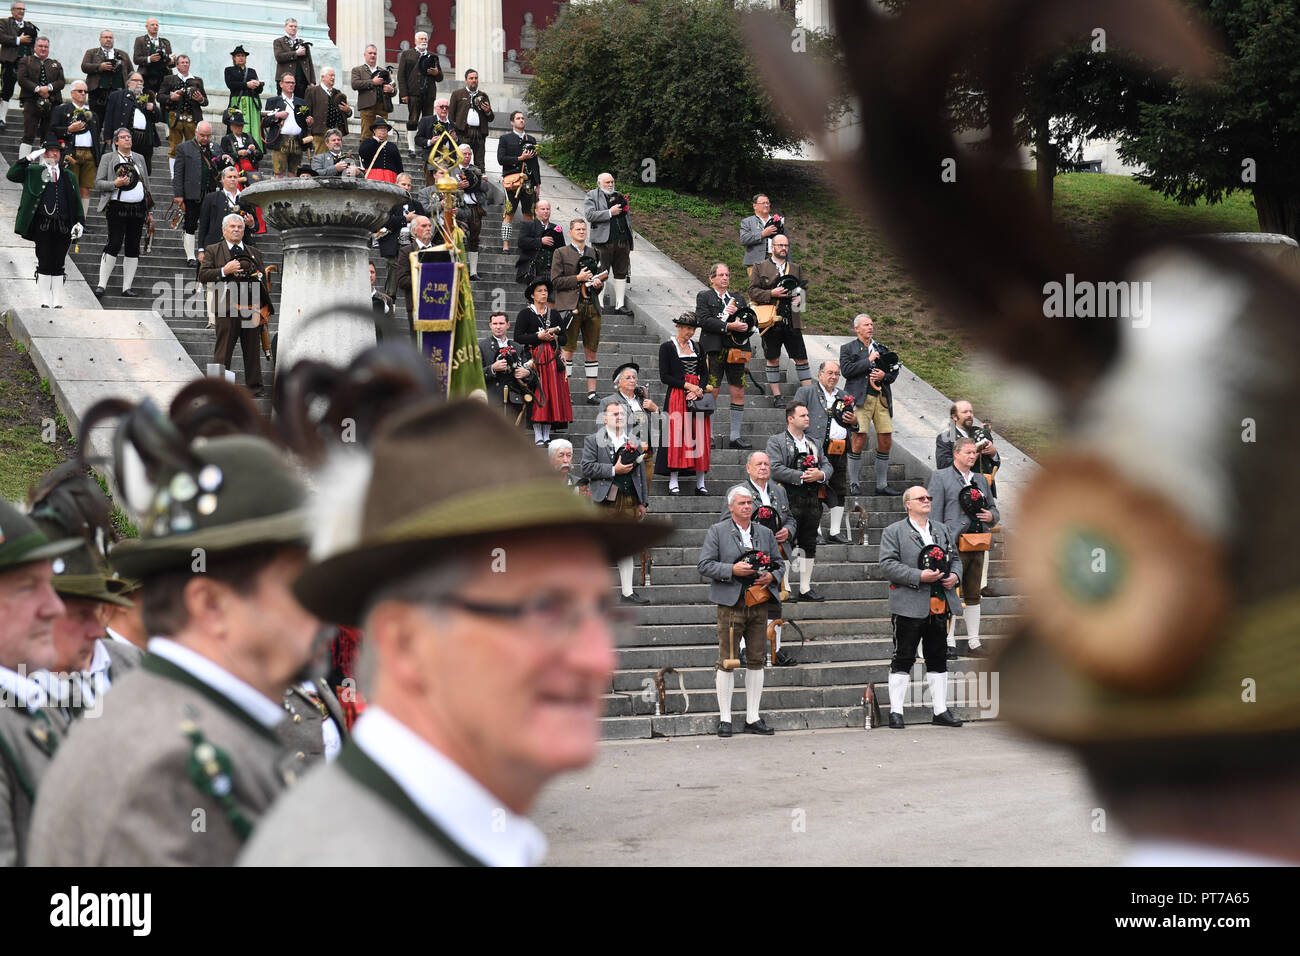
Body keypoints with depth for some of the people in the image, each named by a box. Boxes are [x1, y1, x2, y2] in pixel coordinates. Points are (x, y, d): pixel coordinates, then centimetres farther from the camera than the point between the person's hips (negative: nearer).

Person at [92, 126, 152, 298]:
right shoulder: (108, 158, 4)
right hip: (117, 207, -5)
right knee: (114, 244, -12)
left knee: (133, 247, 3)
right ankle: (102, 284, -7)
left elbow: (146, 184, 22)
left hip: (138, 207, 5)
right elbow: (98, 184, 0)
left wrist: (149, 210, 18)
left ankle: (127, 287, 7)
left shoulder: (139, 158, 17)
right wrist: (115, 184, -17)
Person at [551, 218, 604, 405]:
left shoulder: (593, 253, 17)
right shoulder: (561, 253, 3)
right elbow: (555, 281, -3)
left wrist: (598, 283, 4)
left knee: (591, 351, 4)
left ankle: (591, 392, 7)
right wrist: (578, 279, -12)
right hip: (571, 306, -4)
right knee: (568, 349, -5)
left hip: (592, 305, 4)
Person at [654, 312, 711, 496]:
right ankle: (673, 483, -6)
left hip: (697, 396, 5)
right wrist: (687, 385, -12)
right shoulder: (667, 347, 0)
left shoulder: (696, 348, 15)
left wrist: (699, 390, -5)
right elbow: (665, 376, -6)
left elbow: (704, 374, 15)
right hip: (677, 396, -5)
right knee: (677, 437, -9)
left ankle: (700, 483, 2)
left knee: (700, 438, 0)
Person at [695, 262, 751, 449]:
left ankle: (735, 436, 8)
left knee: (738, 393, 2)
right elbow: (703, 320, -9)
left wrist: (737, 312, -7)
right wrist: (728, 326, -16)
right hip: (714, 349, -4)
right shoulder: (703, 297, 7)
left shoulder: (738, 298, 21)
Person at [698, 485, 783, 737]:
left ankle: (753, 718, 11)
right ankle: (724, 719, 2)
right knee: (727, 661, -4)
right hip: (731, 604, -4)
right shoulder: (717, 531, 3)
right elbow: (704, 565, -3)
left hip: (759, 603, 4)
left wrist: (771, 577, -3)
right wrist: (733, 570, -16)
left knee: (756, 660, 5)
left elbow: (778, 563, 20)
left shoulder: (765, 533, 15)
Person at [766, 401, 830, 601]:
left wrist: (820, 474, -8)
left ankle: (805, 588, 15)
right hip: (790, 500, -6)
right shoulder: (776, 442, -1)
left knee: (809, 545, 9)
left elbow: (827, 465, 16)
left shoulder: (814, 443, 19)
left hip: (812, 501, 6)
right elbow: (776, 469, -13)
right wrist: (802, 477, -17)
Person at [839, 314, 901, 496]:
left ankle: (882, 485, 9)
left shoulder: (881, 349, 22)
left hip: (882, 398, 5)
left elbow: (894, 373, 21)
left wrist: (884, 375, -1)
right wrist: (868, 361, -7)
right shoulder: (848, 349, 9)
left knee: (886, 441, 0)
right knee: (859, 438, -12)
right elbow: (845, 370, -6)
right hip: (861, 398, -5)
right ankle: (853, 484, -4)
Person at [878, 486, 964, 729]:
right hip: (910, 606, -5)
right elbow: (888, 565, -10)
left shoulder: (941, 530, 18)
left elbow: (955, 558, 24)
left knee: (938, 659, 9)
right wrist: (919, 576, -18)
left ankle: (940, 711, 14)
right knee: (903, 659, -2)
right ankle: (895, 711, 2)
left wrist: (955, 575, 1)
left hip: (939, 606, 5)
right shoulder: (893, 532, 0)